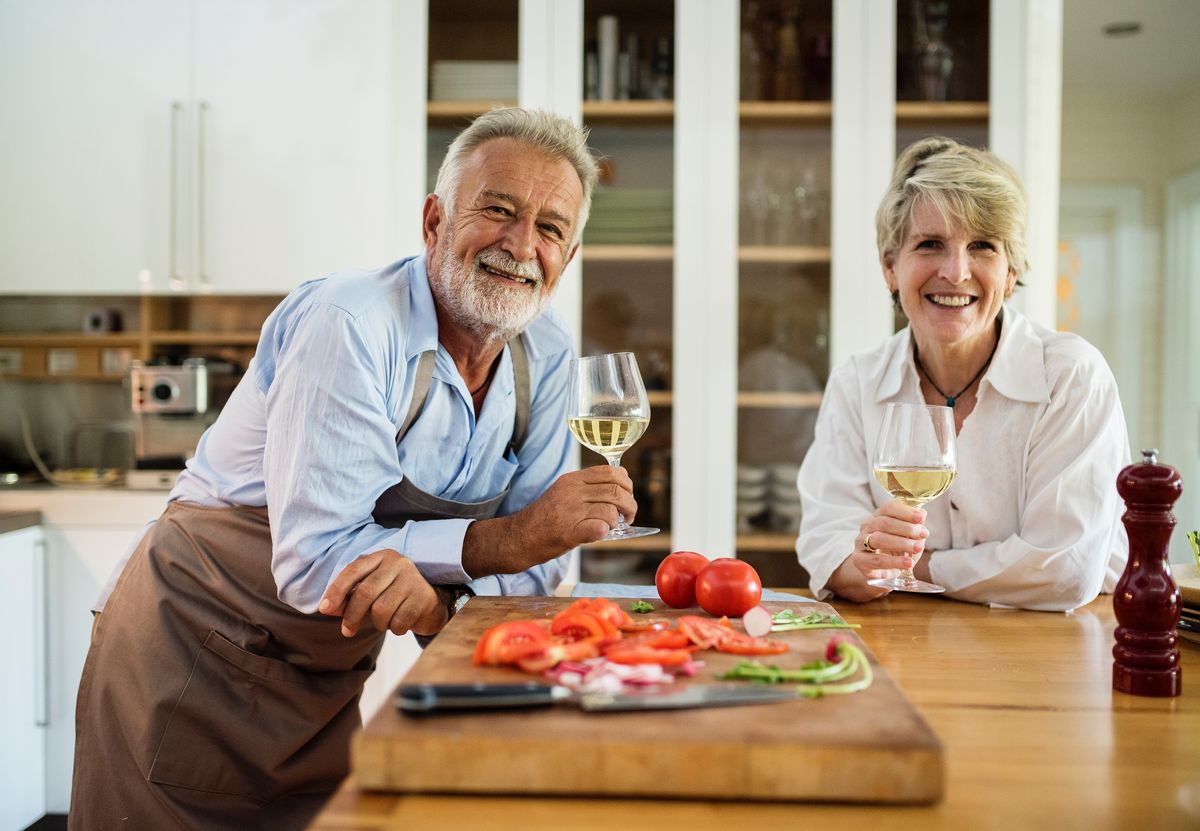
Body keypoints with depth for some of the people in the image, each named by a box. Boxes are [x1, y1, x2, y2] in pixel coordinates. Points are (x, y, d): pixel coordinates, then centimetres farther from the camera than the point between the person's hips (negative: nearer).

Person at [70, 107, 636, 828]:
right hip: (196, 662, -5)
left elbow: (538, 561, -7)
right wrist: (507, 538, -29)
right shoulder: (350, 325, -26)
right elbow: (313, 562, -30)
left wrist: (436, 588, -28)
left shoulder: (546, 354, -5)